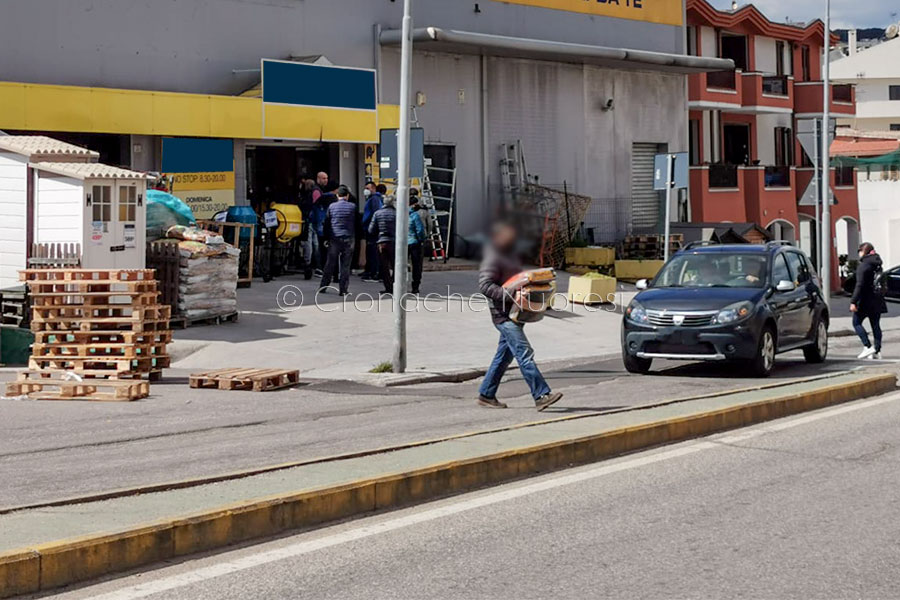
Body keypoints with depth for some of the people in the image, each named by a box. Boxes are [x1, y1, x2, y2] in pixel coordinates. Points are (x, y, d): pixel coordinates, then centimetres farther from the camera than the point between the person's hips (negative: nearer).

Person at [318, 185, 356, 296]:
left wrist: (326, 238, 12)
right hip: (348, 239, -1)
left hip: (334, 238, 1)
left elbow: (327, 223, 6)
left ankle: (323, 287, 12)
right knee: (345, 265, 1)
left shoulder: (332, 206, 2)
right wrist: (355, 237, 14)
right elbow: (356, 224, 5)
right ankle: (343, 289, -1)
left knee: (329, 264, 8)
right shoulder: (352, 207, 0)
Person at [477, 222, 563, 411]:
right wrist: (511, 296, -28)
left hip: (515, 313, 10)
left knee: (504, 356, 13)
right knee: (525, 353, -16)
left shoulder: (510, 255, 20)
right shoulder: (493, 258, -10)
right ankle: (541, 395, -21)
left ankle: (486, 395, 21)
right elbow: (485, 285, -20)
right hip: (503, 314, -10)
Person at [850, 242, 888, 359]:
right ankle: (877, 351, 8)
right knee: (876, 325, 10)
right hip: (877, 300, 8)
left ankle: (868, 347, -9)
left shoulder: (863, 265, -14)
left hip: (865, 301, -8)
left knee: (856, 323, 2)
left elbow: (860, 285, -20)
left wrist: (853, 302, -20)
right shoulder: (877, 265, 12)